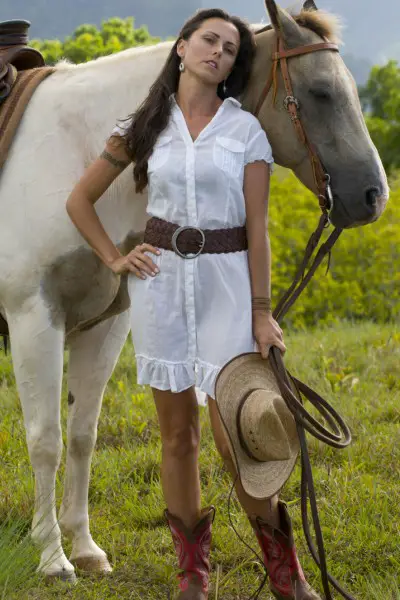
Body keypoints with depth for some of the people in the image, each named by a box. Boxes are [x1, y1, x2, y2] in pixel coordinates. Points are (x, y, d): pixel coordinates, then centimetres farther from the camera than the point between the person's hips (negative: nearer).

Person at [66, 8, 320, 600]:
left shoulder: (246, 130, 1)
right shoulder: (144, 128, 5)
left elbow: (256, 228, -1)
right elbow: (79, 201, 13)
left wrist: (262, 313, -5)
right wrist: (115, 259, 3)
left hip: (227, 280, -2)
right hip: (161, 278, 2)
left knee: (233, 433, -7)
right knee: (177, 432, 7)